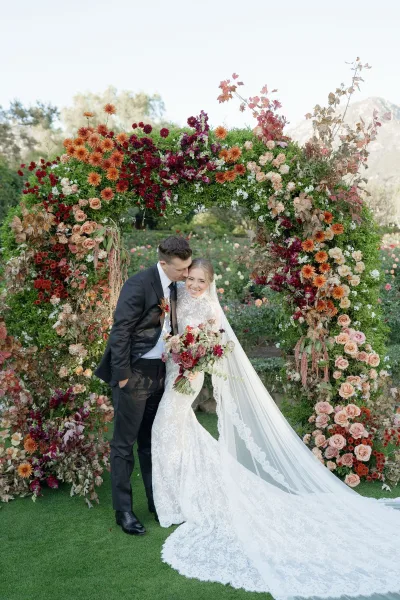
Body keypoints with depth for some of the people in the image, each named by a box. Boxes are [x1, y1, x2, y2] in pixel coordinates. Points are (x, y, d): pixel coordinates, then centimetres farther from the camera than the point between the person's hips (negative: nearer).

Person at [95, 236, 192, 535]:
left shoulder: (172, 286, 7)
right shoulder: (139, 284, -18)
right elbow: (120, 331, -18)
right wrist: (122, 375, -17)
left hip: (159, 375, 7)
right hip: (134, 375, -7)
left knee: (152, 442, 17)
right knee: (124, 444, 5)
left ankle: (157, 502, 28)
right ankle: (123, 510, 16)